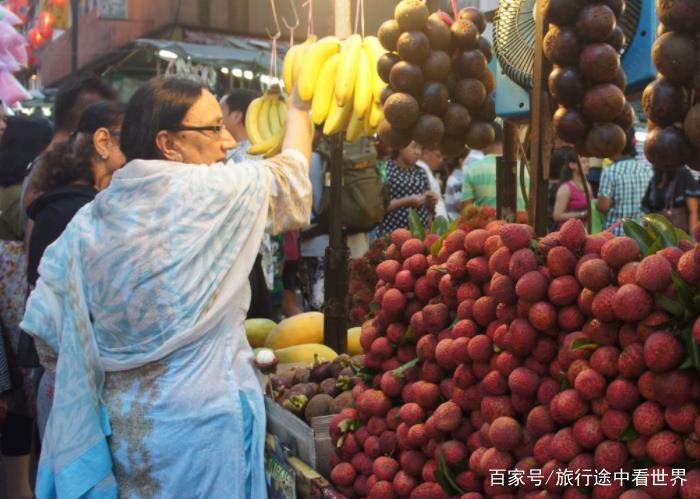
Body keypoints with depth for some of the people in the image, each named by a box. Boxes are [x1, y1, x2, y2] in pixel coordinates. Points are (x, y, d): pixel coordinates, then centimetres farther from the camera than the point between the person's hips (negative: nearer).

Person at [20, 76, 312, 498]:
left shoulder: (91, 220, -2)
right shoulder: (220, 193, -14)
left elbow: (45, 327, -1)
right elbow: (290, 171, 5)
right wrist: (298, 109, 23)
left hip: (117, 420, 5)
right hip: (202, 415, -4)